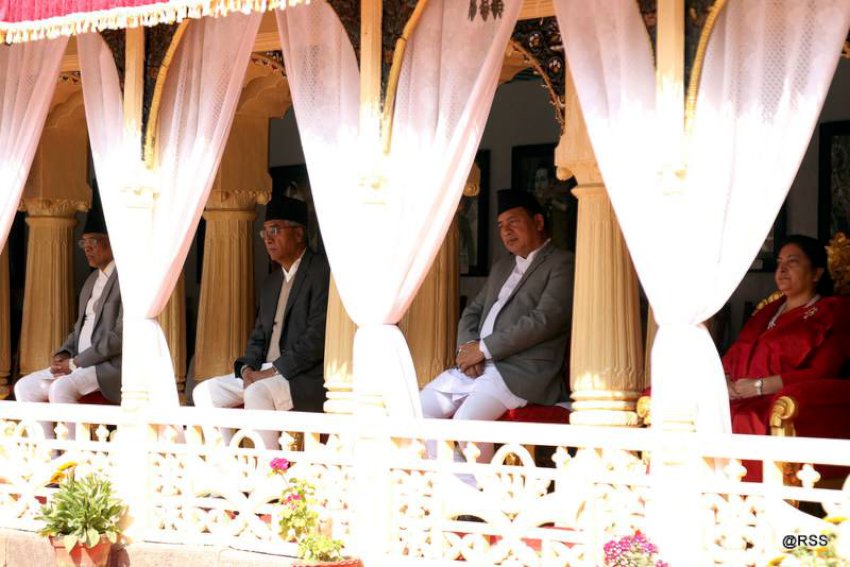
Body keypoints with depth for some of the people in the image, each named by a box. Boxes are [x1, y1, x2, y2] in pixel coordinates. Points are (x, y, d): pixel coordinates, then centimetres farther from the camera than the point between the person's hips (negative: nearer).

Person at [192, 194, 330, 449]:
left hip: (308, 378, -9)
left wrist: (274, 371, -17)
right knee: (205, 392, -3)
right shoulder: (271, 282, 20)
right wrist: (249, 368, 0)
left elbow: (318, 336, -17)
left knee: (257, 393, -34)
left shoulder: (322, 272, -8)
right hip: (265, 374, 9)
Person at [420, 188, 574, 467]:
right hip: (477, 366, 9)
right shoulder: (501, 268, 27)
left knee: (467, 419, -32)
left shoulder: (562, 264, -1)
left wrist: (484, 348, -13)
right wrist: (467, 346, 0)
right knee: (420, 408, -8)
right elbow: (473, 311, 24)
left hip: (524, 371, -8)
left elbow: (544, 320, -13)